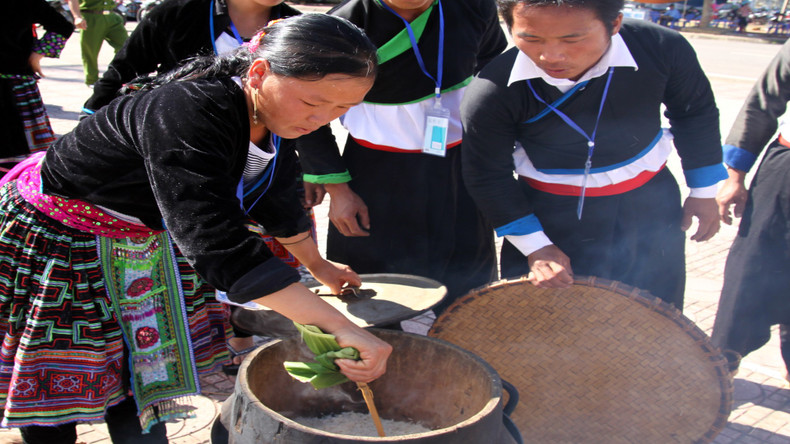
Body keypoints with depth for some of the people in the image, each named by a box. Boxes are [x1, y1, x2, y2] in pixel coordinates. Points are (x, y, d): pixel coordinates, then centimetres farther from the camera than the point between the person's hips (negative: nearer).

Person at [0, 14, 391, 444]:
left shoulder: (274, 117, -9)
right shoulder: (186, 112, -38)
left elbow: (277, 199, 9)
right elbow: (217, 240, -46)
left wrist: (318, 266, 22)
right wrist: (338, 327, -48)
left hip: (149, 240, 7)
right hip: (54, 237, -7)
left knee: (140, 378, 15)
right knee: (51, 390, 6)